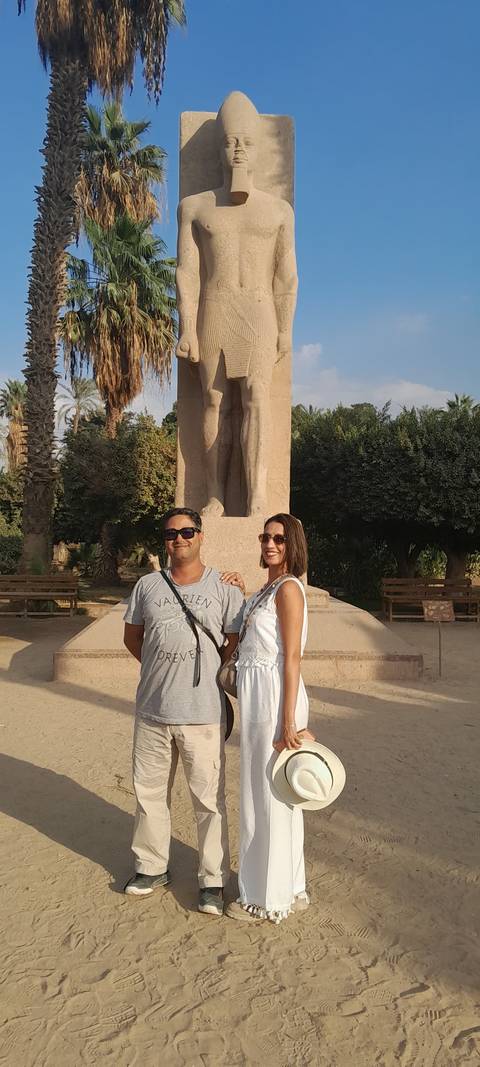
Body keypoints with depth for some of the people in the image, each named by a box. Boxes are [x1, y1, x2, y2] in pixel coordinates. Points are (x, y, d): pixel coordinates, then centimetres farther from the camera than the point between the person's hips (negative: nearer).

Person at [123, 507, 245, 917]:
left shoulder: (225, 588, -3)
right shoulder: (148, 585, 7)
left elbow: (237, 643, -1)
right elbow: (132, 636, 16)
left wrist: (209, 672, -2)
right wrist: (161, 667, 8)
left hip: (203, 713, -3)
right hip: (152, 711, 4)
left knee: (209, 800, 5)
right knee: (150, 793, 16)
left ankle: (214, 880, 20)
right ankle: (152, 866, 35)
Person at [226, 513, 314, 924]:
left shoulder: (288, 588, -14)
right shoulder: (269, 587, 14)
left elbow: (292, 658, -18)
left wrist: (288, 723, -19)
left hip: (274, 695, -10)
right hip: (257, 693, 10)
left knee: (269, 796, 3)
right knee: (271, 795, 18)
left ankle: (268, 899, 20)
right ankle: (290, 889, 33)